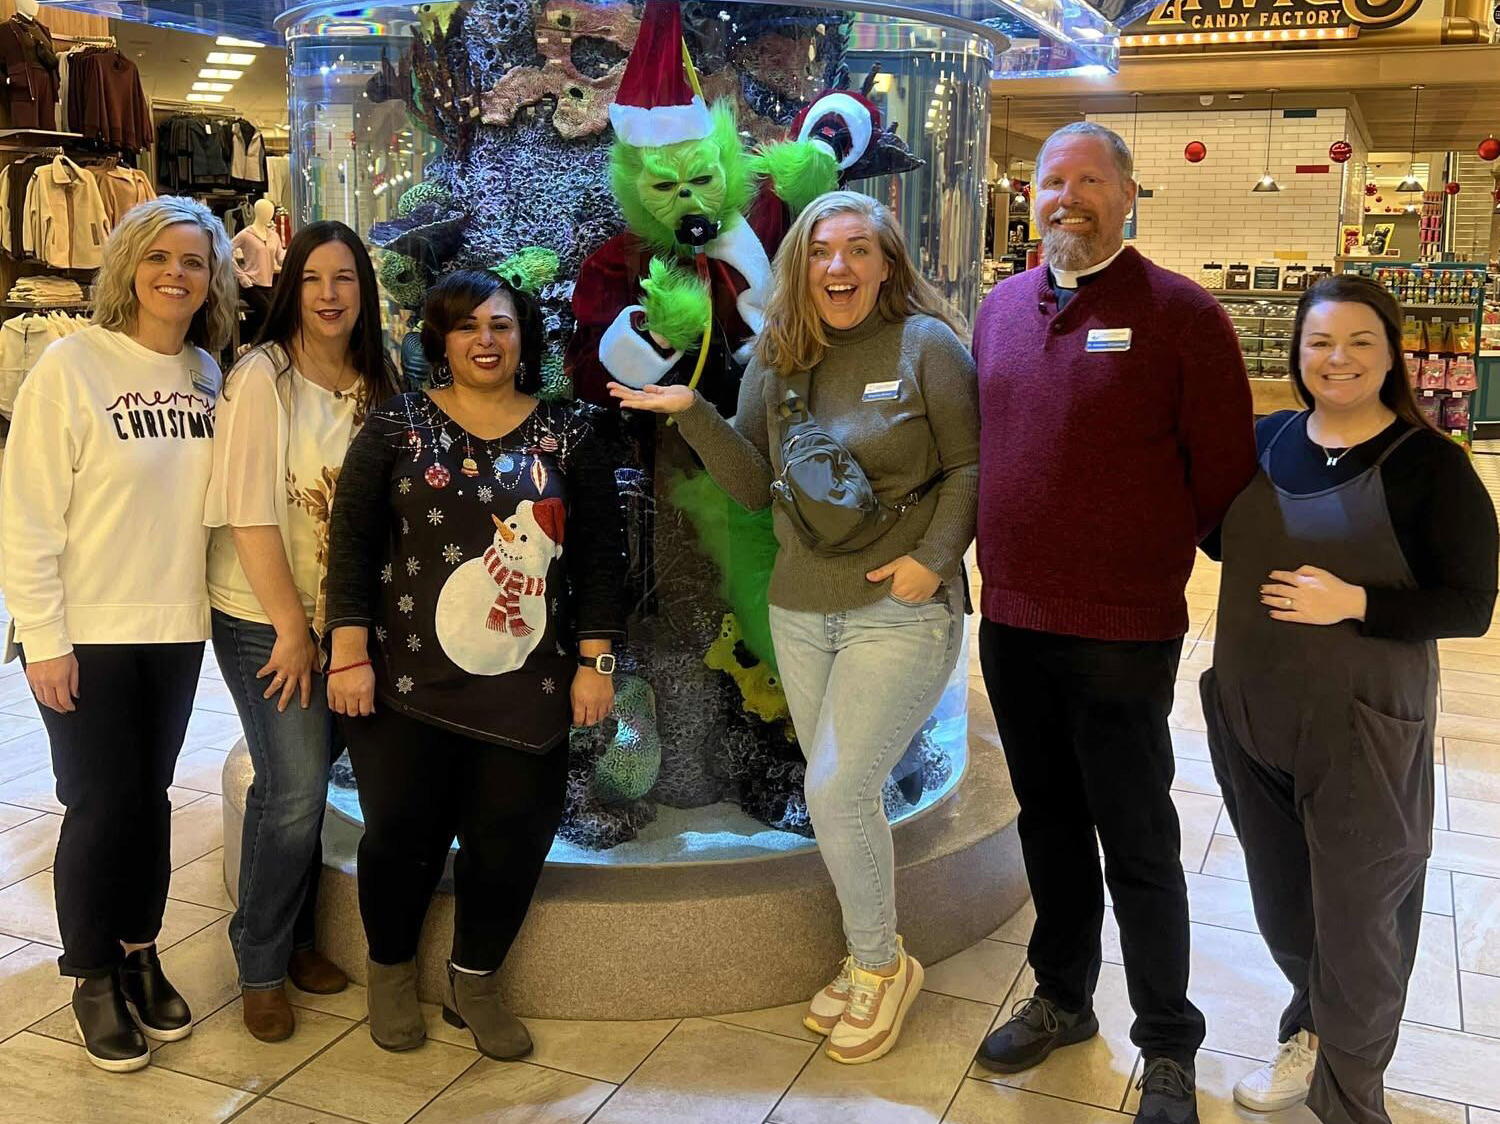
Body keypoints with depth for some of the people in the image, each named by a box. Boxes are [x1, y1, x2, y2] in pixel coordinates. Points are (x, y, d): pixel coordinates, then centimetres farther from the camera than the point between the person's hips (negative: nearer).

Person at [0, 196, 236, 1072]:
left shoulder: (208, 374, 4)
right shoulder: (73, 365, -11)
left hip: (175, 629, 4)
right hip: (87, 634, -4)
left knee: (150, 798, 15)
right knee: (101, 805, 4)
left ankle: (140, 955, 33)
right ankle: (94, 979, 24)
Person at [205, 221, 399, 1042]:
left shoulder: (374, 383, 6)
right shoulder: (262, 376, -11)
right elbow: (249, 512, -14)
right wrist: (293, 626, -12)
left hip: (344, 617, 5)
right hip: (266, 619, -5)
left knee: (302, 778, 11)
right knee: (295, 789, -4)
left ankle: (294, 937, 30)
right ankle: (261, 966, 16)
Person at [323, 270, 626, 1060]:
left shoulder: (571, 434, 5)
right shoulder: (397, 427, 3)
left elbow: (600, 555, 4)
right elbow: (353, 542, -1)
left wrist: (596, 661, -1)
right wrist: (349, 653, -7)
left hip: (526, 686, 1)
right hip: (405, 678, -1)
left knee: (512, 834, 3)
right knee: (402, 830, 6)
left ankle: (474, 980, 27)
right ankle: (391, 972, 33)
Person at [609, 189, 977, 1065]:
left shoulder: (926, 345, -6)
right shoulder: (776, 359, 7)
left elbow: (970, 466, -4)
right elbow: (755, 486, 4)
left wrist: (934, 558, -15)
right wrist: (694, 412, -7)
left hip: (900, 610, -5)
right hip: (799, 612, 5)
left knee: (836, 792, -10)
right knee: (846, 796, 13)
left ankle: (880, 965, 14)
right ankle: (874, 959, 31)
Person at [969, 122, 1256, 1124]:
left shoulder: (1181, 312, -9)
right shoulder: (1001, 307, 8)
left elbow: (1224, 473, -8)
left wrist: (1162, 570, -2)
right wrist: (1002, 561, 13)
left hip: (1123, 633, -5)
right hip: (1012, 623, 5)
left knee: (1137, 845, 6)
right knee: (1049, 823, 19)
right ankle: (1062, 999, 38)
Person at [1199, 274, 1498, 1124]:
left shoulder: (1429, 464, -10)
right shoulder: (1265, 440, 4)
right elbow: (1226, 543, 18)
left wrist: (1353, 602, -25)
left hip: (1361, 729, -4)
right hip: (1251, 712, 5)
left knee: (1357, 918, 10)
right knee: (1281, 903, 19)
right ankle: (1312, 1029, 47)